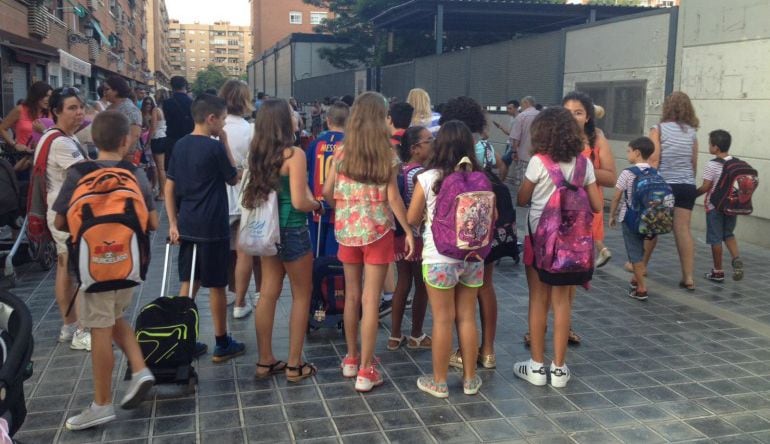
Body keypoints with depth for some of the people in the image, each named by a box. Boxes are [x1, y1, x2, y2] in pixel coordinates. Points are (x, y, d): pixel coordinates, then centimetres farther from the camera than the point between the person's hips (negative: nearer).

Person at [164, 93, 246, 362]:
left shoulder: (181, 145, 5)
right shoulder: (215, 148, -14)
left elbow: (169, 187, 6)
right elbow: (234, 179, 0)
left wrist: (173, 223, 9)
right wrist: (225, 143, -1)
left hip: (187, 226, 6)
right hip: (212, 228, -6)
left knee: (188, 283, 13)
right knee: (216, 285, 4)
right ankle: (222, 344, 15)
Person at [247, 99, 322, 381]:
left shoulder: (258, 152, 4)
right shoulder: (294, 153, -18)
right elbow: (299, 202, -22)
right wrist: (318, 205, -1)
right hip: (292, 231, -7)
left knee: (268, 294, 13)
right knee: (301, 295, 8)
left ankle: (265, 361, 22)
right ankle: (294, 365, 13)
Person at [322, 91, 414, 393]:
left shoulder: (342, 152, 1)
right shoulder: (387, 155, -7)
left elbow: (327, 192, 3)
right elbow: (393, 197, -9)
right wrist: (409, 231, -2)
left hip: (347, 230, 3)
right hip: (377, 231, -3)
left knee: (352, 295, 16)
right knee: (371, 299, 1)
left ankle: (351, 359, 28)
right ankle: (365, 371, 5)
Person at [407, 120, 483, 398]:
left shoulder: (428, 178, -10)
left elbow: (412, 219, -2)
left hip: (439, 258, -3)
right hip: (472, 256, 3)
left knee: (443, 319, 6)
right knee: (467, 317, 13)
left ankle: (439, 382, 18)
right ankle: (470, 378, 25)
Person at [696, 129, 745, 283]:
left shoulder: (712, 165, -14)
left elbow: (705, 187, -15)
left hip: (714, 206, -5)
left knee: (715, 238, 5)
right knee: (728, 234, 21)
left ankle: (718, 271, 11)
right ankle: (737, 259, -3)